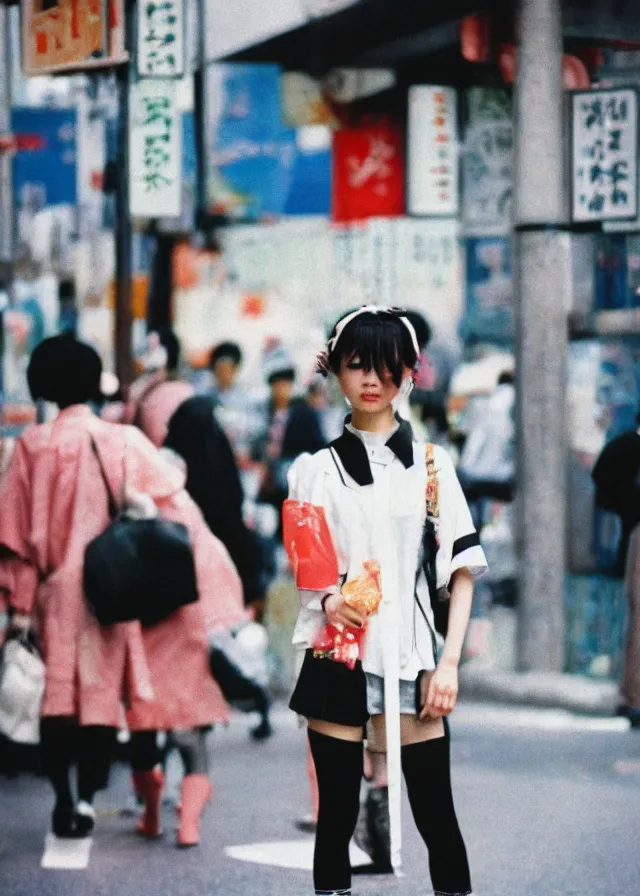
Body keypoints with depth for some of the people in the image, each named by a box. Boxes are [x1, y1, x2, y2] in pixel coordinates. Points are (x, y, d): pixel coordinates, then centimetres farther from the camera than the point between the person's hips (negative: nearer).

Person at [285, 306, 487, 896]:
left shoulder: (432, 465, 6)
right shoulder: (316, 469, 7)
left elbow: (462, 571, 4)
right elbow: (301, 565, 10)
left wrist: (450, 662, -6)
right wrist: (326, 599, -13)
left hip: (411, 659, 0)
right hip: (336, 655, 1)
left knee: (436, 815, -2)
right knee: (337, 814, 3)